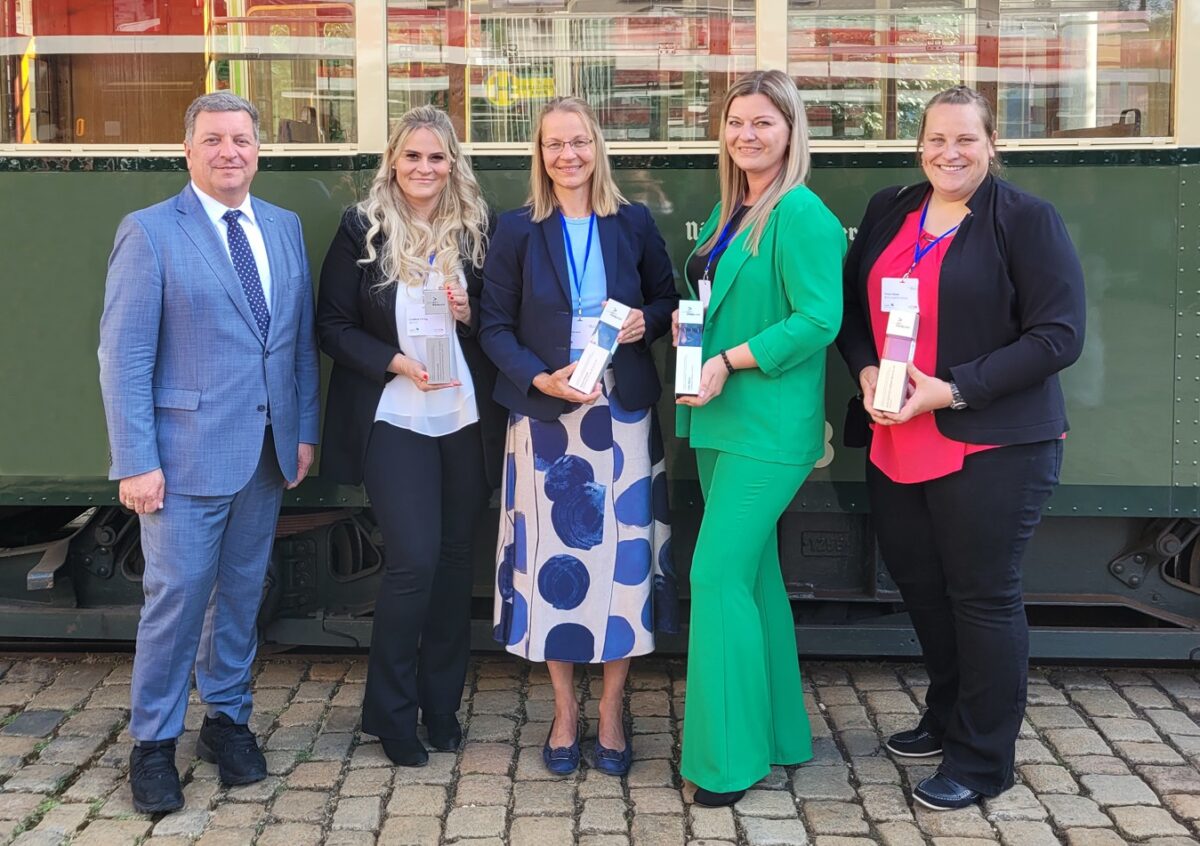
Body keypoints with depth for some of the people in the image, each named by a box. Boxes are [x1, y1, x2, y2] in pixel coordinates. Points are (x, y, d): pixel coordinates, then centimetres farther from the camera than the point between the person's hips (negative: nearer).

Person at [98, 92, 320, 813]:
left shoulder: (285, 227, 9)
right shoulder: (150, 232, -7)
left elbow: (303, 339, 12)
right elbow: (124, 356, -10)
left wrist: (305, 430, 7)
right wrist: (136, 462, -14)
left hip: (267, 451, 5)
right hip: (188, 450, -5)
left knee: (242, 591, 14)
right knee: (177, 595, -1)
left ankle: (228, 718, 30)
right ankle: (153, 741, 16)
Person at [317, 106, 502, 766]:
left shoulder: (477, 229, 5)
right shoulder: (362, 229, -2)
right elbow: (332, 326, -2)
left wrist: (470, 314, -10)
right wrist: (396, 362, -15)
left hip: (466, 418, 3)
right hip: (393, 419, -3)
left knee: (455, 557, 9)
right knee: (413, 559, -10)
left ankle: (441, 703, 25)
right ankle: (389, 711, 10)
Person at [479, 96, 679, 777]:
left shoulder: (634, 223, 4)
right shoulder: (518, 231, 2)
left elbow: (670, 299, 14)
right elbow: (495, 326, 1)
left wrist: (646, 320, -9)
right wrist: (541, 378, -14)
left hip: (622, 413, 1)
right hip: (545, 416, 0)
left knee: (624, 555, 2)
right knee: (553, 555, 3)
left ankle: (613, 709, 18)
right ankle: (565, 708, 20)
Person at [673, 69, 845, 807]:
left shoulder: (801, 214, -14)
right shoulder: (727, 212, 13)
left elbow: (819, 320, -20)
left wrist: (729, 361, -21)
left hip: (768, 426, -9)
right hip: (721, 419, 9)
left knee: (719, 576, -9)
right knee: (753, 574, 15)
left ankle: (731, 756, 3)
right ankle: (777, 733, 28)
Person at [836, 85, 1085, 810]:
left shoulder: (1026, 219, -8)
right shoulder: (889, 213, 10)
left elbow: (1059, 335, -13)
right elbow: (853, 307, 16)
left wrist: (952, 390, -19)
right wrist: (866, 370, -5)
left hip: (993, 447, -6)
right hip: (897, 443, 6)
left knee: (984, 595, 2)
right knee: (918, 584, 17)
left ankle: (984, 759, 18)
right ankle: (948, 717, 40)